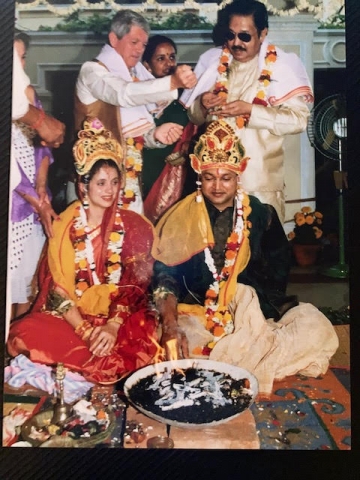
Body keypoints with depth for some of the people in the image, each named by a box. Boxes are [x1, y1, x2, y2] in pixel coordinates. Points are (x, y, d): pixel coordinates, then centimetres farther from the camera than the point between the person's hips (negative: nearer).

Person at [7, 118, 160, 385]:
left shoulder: (135, 227, 2)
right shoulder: (65, 225, 2)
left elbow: (135, 286, -4)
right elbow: (57, 287, -4)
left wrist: (113, 325, -20)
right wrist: (84, 330, -18)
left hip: (121, 317, 0)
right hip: (69, 316, 0)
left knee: (143, 340, -31)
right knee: (25, 335, -27)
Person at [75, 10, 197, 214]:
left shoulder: (137, 76, 14)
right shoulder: (93, 71, -7)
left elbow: (138, 131, 11)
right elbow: (124, 94, -29)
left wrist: (156, 134, -11)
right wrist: (172, 82, -41)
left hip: (131, 177, 7)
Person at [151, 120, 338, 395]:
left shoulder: (261, 215, 6)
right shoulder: (181, 218, 0)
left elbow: (278, 272, 8)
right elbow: (166, 276, -10)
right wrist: (170, 323, -27)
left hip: (256, 314, 2)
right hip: (197, 317, -1)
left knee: (317, 329, -21)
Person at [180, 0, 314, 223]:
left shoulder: (282, 65, -3)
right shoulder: (212, 61, 7)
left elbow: (299, 119, -11)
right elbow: (192, 115, 11)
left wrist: (250, 110, -19)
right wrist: (202, 105, -12)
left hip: (261, 180, -2)